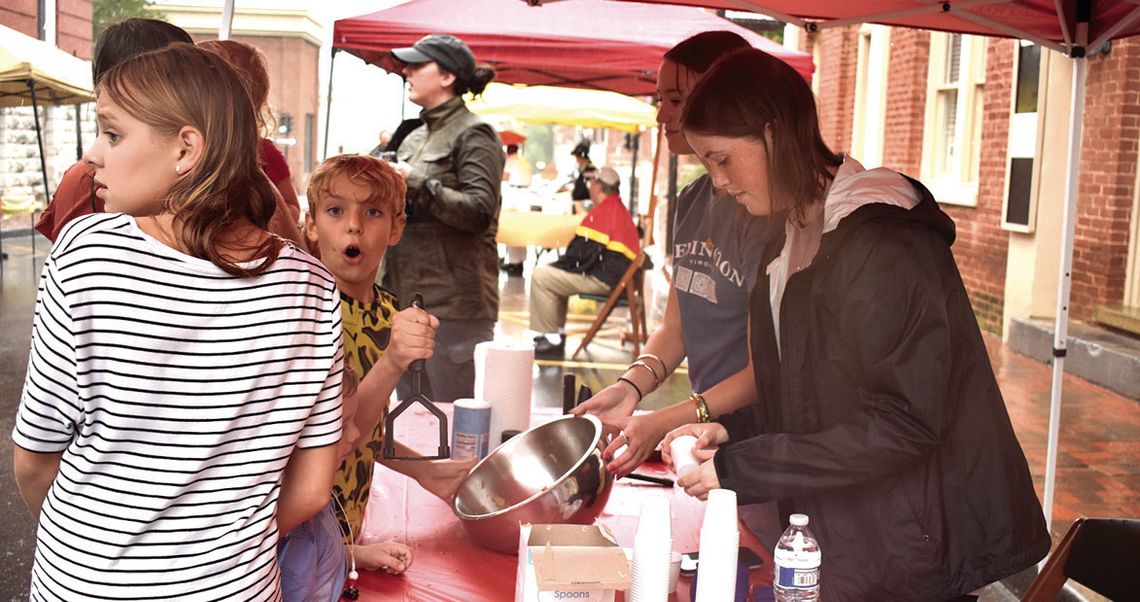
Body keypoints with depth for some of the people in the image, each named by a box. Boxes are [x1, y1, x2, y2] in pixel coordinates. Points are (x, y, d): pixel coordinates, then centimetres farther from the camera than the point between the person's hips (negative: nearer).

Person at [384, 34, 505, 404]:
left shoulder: (473, 134, -6)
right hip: (407, 297, 9)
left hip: (453, 304, -8)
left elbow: (478, 211, -18)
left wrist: (415, 182, -19)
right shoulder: (414, 138, 18)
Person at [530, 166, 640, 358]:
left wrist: (560, 263, -1)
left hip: (604, 279, -11)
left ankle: (552, 339, -7)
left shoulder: (603, 212, -15)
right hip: (618, 275, 11)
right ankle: (557, 332, 25)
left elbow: (585, 253, -18)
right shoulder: (620, 210, 19)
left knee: (540, 277, -11)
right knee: (553, 273, 26)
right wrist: (561, 263, 16)